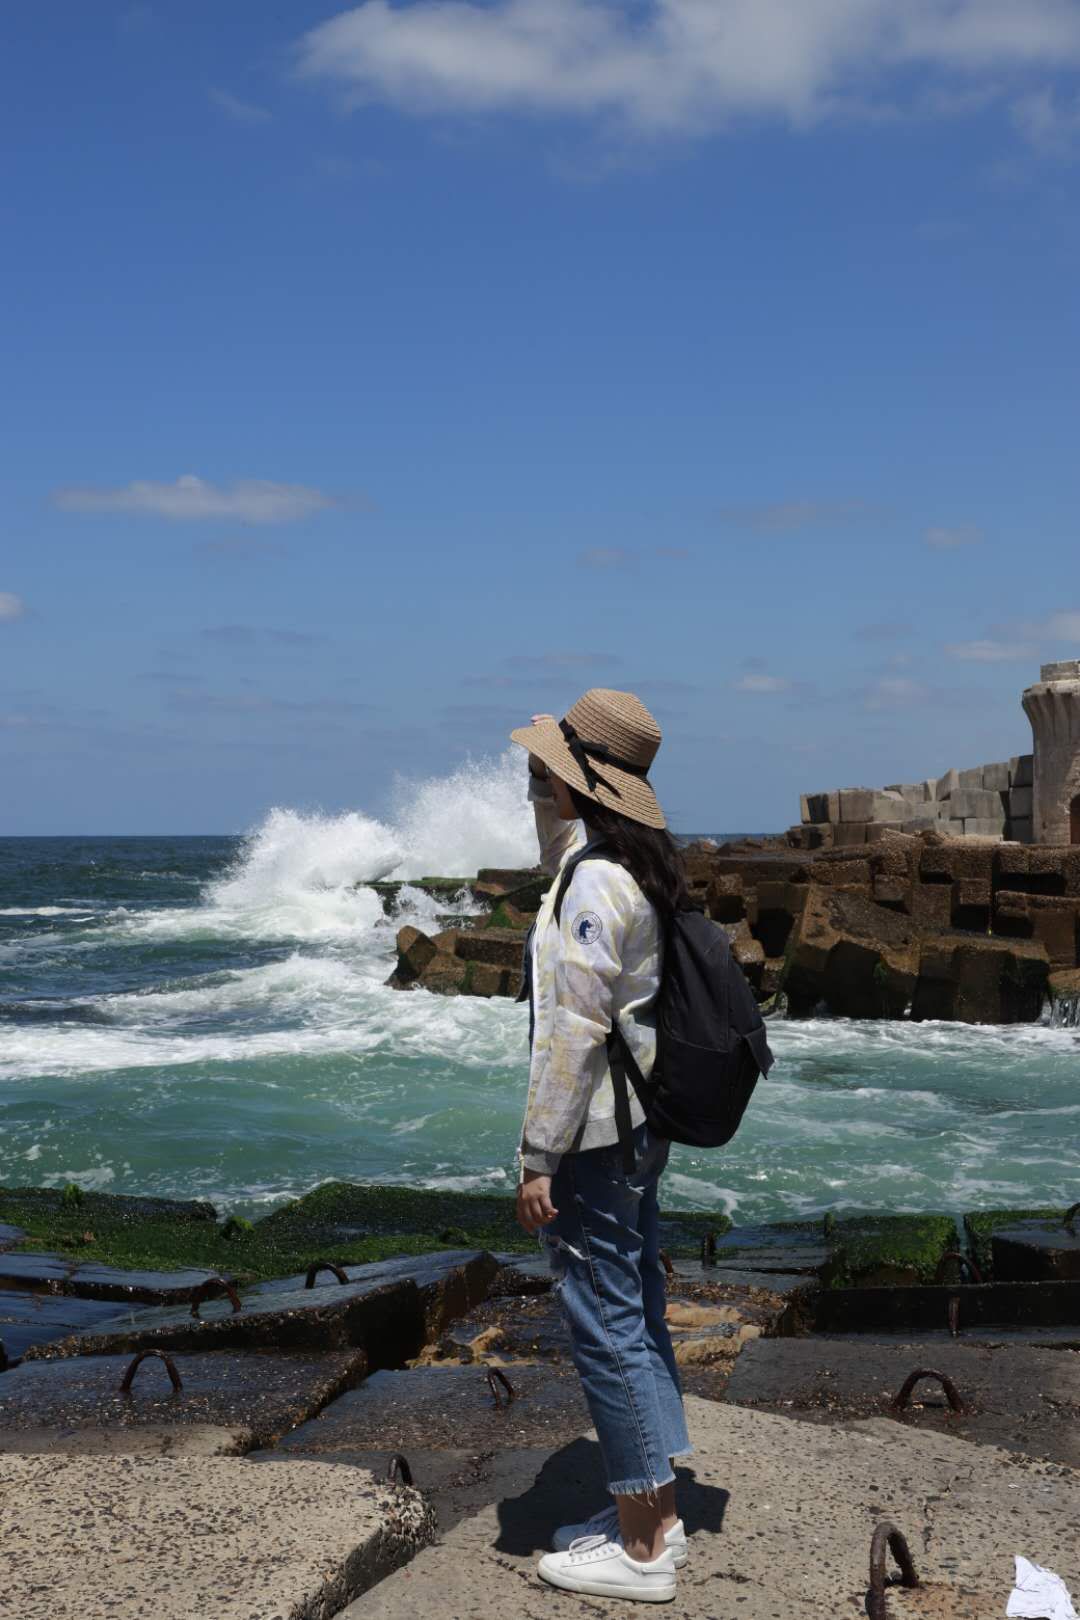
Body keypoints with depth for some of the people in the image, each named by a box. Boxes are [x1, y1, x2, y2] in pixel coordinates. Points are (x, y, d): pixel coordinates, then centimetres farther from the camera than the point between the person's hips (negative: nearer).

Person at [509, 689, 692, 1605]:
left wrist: (539, 1159, -18)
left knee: (605, 1326, -2)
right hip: (639, 1129, 10)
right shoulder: (636, 871, 10)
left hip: (596, 1135, -10)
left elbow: (574, 1031, -22)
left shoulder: (593, 883, -20)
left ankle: (642, 1550, 7)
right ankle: (654, 1511, 28)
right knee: (636, 1317, 17)